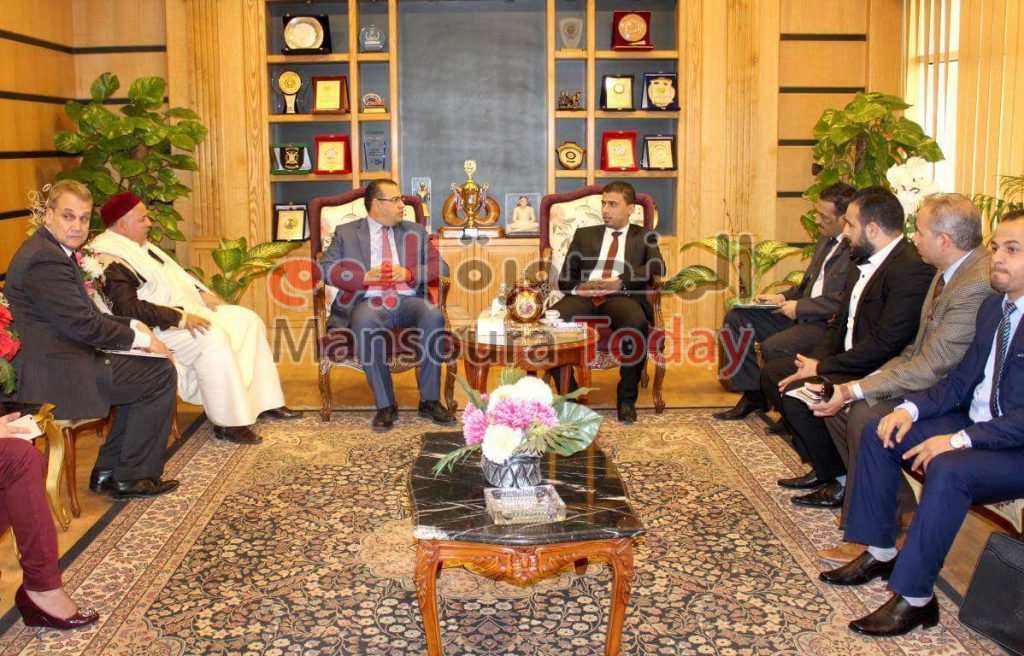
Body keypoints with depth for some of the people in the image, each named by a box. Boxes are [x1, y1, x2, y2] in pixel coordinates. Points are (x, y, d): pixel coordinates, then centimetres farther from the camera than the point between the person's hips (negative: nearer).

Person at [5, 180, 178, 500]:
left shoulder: (51, 250, 15)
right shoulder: (45, 259, -19)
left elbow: (83, 314, 19)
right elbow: (84, 324, -21)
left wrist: (131, 326, 6)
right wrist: (140, 338, -9)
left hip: (54, 365, 11)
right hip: (53, 376, -11)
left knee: (141, 372, 20)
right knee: (161, 374, -5)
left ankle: (108, 471, 20)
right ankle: (132, 476, 4)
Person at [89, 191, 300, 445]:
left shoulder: (142, 246, 15)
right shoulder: (112, 263, -17)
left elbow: (174, 275, 26)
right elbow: (128, 308, -28)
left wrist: (202, 293, 9)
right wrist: (180, 318, -28)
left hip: (186, 310, 11)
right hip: (157, 328, -11)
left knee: (248, 320, 3)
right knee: (213, 338, -33)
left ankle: (264, 402, 4)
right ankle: (227, 422, -26)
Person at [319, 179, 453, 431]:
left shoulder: (416, 232, 23)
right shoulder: (346, 233, 15)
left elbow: (440, 266, 14)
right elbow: (325, 268, 3)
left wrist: (408, 274, -5)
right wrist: (366, 277, -11)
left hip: (408, 300, 2)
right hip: (368, 302, -2)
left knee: (434, 316, -31)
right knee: (365, 323, -37)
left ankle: (429, 400, -22)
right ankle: (385, 405, -28)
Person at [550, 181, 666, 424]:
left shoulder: (644, 237, 21)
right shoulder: (584, 234, 26)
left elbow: (657, 268, 1)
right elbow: (565, 277, 17)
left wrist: (620, 281, -13)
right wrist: (578, 287, -8)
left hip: (623, 296, -2)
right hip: (583, 296, 2)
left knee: (637, 322, -38)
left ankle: (626, 398, -20)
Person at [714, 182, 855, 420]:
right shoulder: (826, 241, 16)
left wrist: (799, 307, -16)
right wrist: (783, 298, 7)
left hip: (829, 323, -10)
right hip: (801, 314, 10)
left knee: (772, 347, -30)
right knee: (736, 318, 1)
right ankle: (753, 394, 6)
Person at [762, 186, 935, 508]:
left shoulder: (912, 270, -21)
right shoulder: (864, 261, 10)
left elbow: (885, 345, -25)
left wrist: (822, 367, -20)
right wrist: (815, 359, -2)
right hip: (848, 359, 10)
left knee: (796, 393, -24)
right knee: (772, 373, 7)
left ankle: (841, 481, -4)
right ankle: (821, 466, 11)